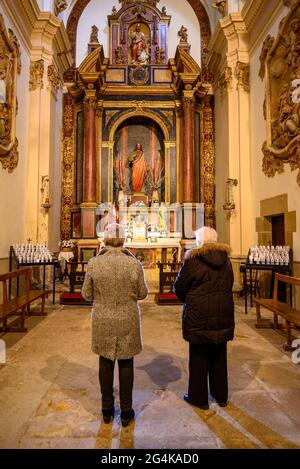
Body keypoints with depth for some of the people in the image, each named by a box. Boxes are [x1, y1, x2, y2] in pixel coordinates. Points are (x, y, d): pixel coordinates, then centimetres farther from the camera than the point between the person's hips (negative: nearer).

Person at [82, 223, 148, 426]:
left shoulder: (94, 263, -13)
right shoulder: (134, 264, -14)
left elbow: (87, 294, -4)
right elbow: (142, 293, -5)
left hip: (102, 320, 1)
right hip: (128, 320, -1)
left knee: (105, 363, 18)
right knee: (126, 364, 15)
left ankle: (107, 409, 34)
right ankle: (126, 411, 29)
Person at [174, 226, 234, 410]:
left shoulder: (193, 260, -16)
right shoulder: (225, 259, 1)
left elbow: (179, 287, -8)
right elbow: (228, 285, 9)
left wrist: (188, 300, 11)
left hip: (199, 317, -5)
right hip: (223, 315, 6)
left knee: (199, 358, 11)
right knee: (219, 357, 20)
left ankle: (199, 398, 26)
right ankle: (221, 396, 36)